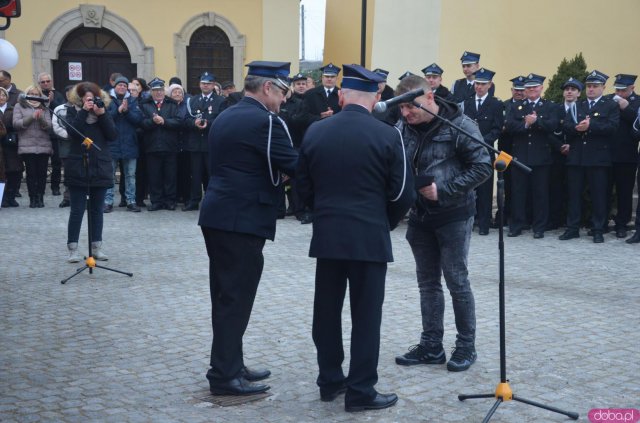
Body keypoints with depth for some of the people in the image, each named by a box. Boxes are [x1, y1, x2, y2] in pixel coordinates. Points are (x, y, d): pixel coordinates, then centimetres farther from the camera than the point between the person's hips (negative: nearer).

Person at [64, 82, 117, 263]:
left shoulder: (104, 111, 7)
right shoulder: (73, 111, 2)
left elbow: (113, 136, -4)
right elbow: (72, 131, -16)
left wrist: (101, 114, -12)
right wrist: (84, 111, -17)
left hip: (101, 168, 2)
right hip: (78, 168, -2)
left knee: (97, 210, 9)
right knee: (77, 210, -1)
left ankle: (97, 247, 16)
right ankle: (73, 249, 6)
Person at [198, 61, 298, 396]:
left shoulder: (225, 117, 15)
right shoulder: (264, 121, -13)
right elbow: (295, 165, -14)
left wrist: (274, 176, 15)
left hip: (217, 215, 9)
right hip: (242, 220, -9)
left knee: (225, 296, 15)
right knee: (236, 298, -2)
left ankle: (230, 365, 24)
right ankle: (224, 375, 4)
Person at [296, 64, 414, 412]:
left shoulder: (314, 131, 1)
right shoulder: (388, 135, -9)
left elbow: (304, 186, 5)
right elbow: (403, 193, -8)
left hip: (326, 235, 4)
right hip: (370, 238, -3)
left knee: (326, 310, 13)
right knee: (365, 315, 3)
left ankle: (329, 381, 24)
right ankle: (360, 391, 8)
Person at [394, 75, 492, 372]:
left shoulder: (459, 125, -13)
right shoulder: (403, 127, 0)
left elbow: (482, 167, -14)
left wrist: (443, 190, -20)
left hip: (453, 216, -5)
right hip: (419, 215, 5)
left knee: (457, 281, 2)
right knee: (428, 282, 11)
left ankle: (466, 345, 17)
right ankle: (431, 346, 22)